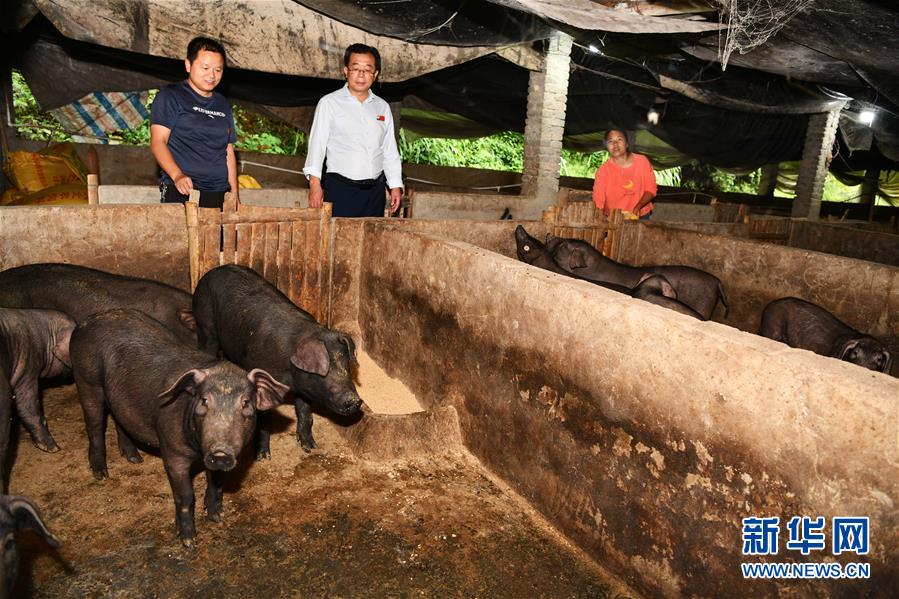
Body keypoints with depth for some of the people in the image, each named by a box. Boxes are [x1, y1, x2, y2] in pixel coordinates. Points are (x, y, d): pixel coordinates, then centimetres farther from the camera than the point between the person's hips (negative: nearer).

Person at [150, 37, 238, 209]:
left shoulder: (223, 105, 19)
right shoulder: (170, 96, 3)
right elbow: (157, 141, -5)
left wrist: (234, 194, 10)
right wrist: (177, 175, -23)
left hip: (219, 194, 5)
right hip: (181, 191, -4)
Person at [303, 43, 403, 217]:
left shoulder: (383, 107, 15)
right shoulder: (329, 103, 4)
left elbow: (390, 151, 16)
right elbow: (317, 143, -1)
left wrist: (396, 186, 9)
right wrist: (315, 183, -10)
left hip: (375, 190, 4)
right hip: (340, 189, -4)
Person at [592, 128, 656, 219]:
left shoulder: (642, 161, -1)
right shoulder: (602, 171, -6)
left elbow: (651, 189, 5)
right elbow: (598, 203, -7)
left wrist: (638, 207, -11)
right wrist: (605, 212, -27)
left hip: (640, 216, 1)